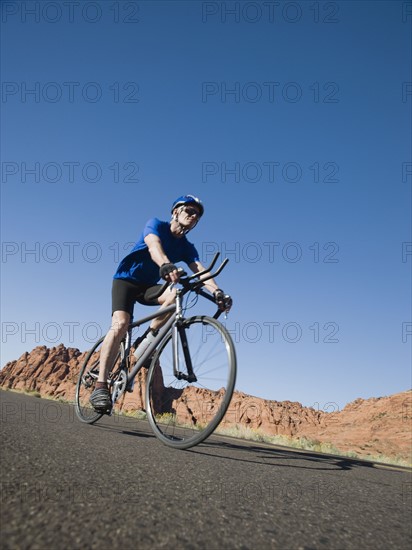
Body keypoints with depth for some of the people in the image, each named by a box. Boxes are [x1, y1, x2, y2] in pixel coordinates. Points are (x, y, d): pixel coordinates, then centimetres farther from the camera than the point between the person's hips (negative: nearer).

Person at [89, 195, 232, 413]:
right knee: (121, 323, -27)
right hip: (126, 279, -4)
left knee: (178, 294, -28)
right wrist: (166, 265, -56)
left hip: (149, 287, 4)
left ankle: (148, 338, -14)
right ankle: (100, 385, -27)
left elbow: (200, 270, -16)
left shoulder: (187, 247, 0)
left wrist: (217, 292, -36)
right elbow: (154, 245, -34)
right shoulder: (156, 225, -11)